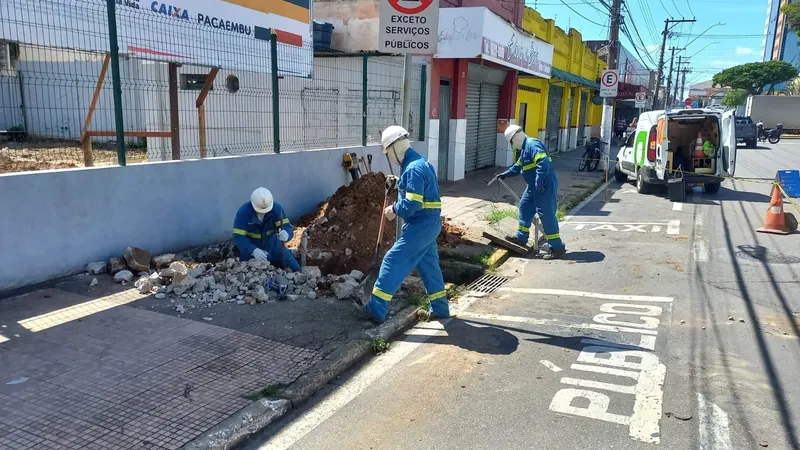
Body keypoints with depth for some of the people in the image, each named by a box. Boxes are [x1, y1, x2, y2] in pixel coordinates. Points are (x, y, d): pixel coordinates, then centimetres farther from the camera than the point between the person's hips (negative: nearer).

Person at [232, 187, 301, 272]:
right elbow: (238, 237, -27)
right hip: (251, 251, -2)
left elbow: (287, 227, -21)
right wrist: (253, 250, -44)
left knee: (296, 270, 0)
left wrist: (286, 234, -47)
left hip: (273, 247, 2)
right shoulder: (243, 212, -24)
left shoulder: (276, 208, -18)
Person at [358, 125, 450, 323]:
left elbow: (412, 204, -26)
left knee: (393, 262, -6)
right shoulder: (418, 162, 13)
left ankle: (377, 309, -1)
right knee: (428, 264, 18)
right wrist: (398, 183, 8)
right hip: (427, 223, 11)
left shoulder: (414, 169, -20)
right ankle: (440, 308, 28)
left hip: (421, 225, -11)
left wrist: (394, 209, -10)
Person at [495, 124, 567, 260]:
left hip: (545, 186, -11)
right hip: (534, 186, 11)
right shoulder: (525, 148, 16)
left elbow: (543, 163, -29)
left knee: (546, 215, -8)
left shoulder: (533, 145, -18)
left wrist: (539, 182, -31)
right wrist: (505, 174, 32)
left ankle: (557, 247, -3)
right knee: (525, 207, 19)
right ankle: (521, 238, 30)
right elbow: (518, 166, 31)